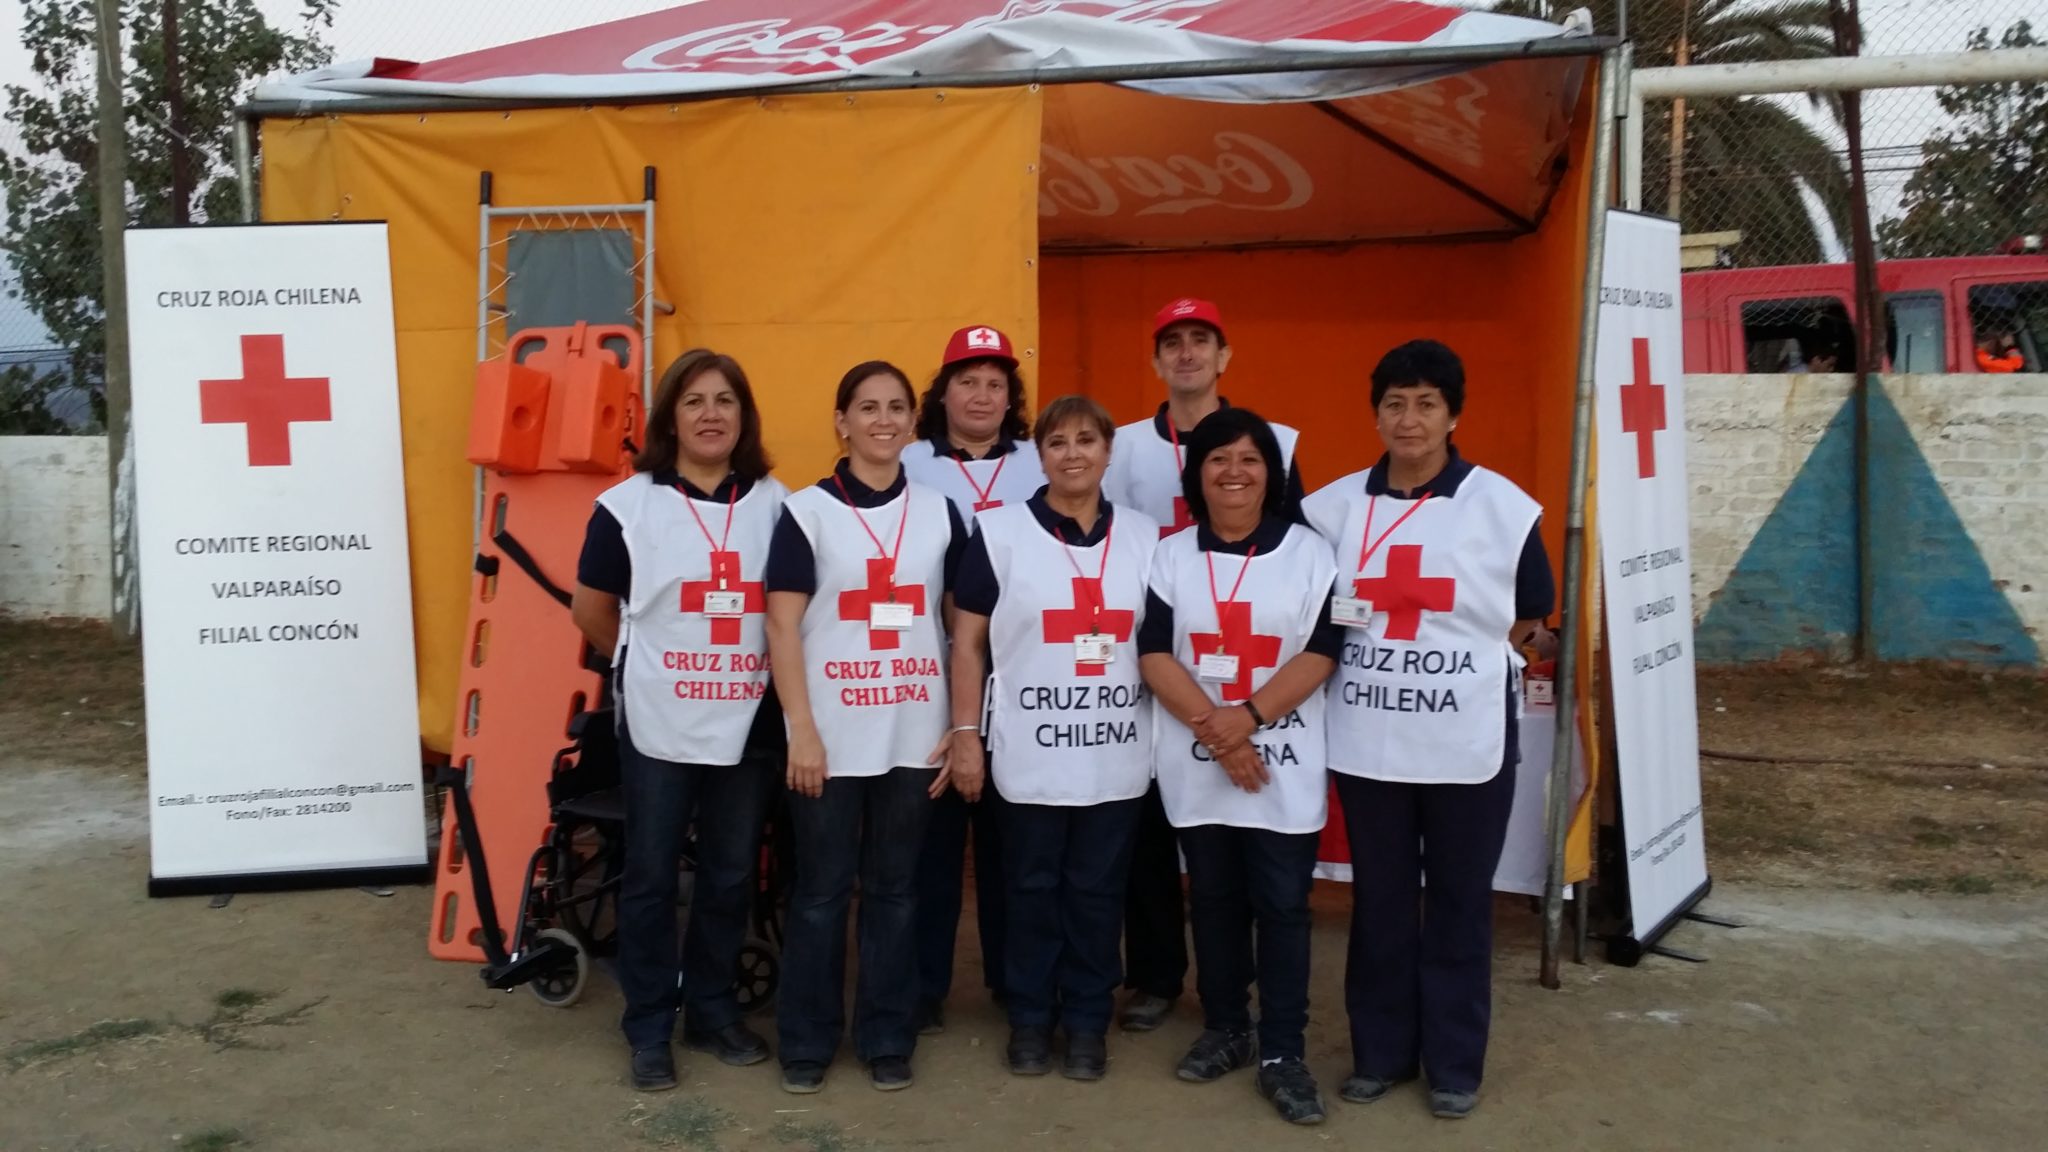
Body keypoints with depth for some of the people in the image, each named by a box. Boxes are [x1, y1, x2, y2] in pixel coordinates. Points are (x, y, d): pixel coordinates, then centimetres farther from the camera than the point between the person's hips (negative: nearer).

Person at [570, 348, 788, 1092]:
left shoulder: (775, 503, 2)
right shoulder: (627, 505, -4)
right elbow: (590, 609, 4)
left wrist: (756, 668, 5)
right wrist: (643, 666, 11)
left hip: (749, 723, 2)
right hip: (658, 723, -2)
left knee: (731, 875, 12)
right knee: (650, 877, 7)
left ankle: (713, 1010, 29)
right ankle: (649, 1029, 20)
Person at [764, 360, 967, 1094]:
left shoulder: (939, 513, 7)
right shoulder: (807, 511, -1)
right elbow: (783, 626, -4)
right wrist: (802, 729, -11)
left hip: (915, 737, 2)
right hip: (834, 737, -2)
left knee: (895, 889, 10)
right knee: (821, 890, 6)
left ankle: (887, 1038, 22)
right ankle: (807, 1041, 19)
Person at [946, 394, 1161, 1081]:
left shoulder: (1144, 538, 7)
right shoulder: (1000, 532, -2)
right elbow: (967, 642, 0)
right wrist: (965, 733, -5)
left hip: (1117, 756, 2)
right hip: (1029, 755, -2)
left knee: (1097, 891, 9)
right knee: (1032, 892, 9)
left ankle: (1088, 1023, 23)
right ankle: (1030, 1020, 24)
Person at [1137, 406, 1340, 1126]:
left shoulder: (1308, 553, 0)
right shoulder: (1169, 556, 5)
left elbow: (1321, 653, -7)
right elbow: (1154, 654, -3)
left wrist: (1248, 717, -18)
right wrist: (1215, 729, -15)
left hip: (1286, 768, -2)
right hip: (1196, 767, 2)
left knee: (1282, 905, 0)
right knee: (1214, 900, 11)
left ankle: (1282, 1052, 8)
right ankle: (1224, 1030, 26)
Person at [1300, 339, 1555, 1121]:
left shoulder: (1500, 504, -4)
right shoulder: (1336, 505, 2)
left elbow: (1530, 614, 6)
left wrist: (1458, 660, 1)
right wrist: (1347, 631, -3)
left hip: (1467, 740, -2)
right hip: (1367, 739, 2)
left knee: (1459, 903, 8)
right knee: (1379, 900, 12)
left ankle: (1454, 1064, 23)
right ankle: (1380, 1051, 27)